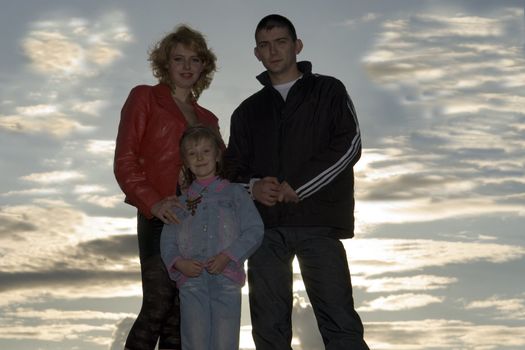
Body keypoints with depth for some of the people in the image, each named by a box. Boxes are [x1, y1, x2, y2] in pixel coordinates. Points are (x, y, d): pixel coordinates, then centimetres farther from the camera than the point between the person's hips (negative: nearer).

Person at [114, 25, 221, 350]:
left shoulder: (208, 119, 21)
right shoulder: (145, 98, 7)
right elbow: (125, 162, -3)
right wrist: (153, 203, -17)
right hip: (161, 218, -5)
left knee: (182, 311, 1)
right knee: (158, 305, -14)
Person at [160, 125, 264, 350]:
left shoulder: (234, 192, 9)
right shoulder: (181, 201, 17)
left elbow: (255, 230, 0)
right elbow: (167, 240, 12)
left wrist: (228, 256, -13)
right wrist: (179, 263, -9)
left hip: (226, 280, -2)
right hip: (191, 282, 2)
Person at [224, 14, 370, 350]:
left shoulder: (329, 91, 11)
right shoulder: (249, 110, 21)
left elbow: (348, 146, -2)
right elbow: (233, 167, 18)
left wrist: (296, 187, -11)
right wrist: (252, 187, -7)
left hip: (318, 222, -3)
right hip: (264, 225, 4)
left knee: (340, 321, -11)